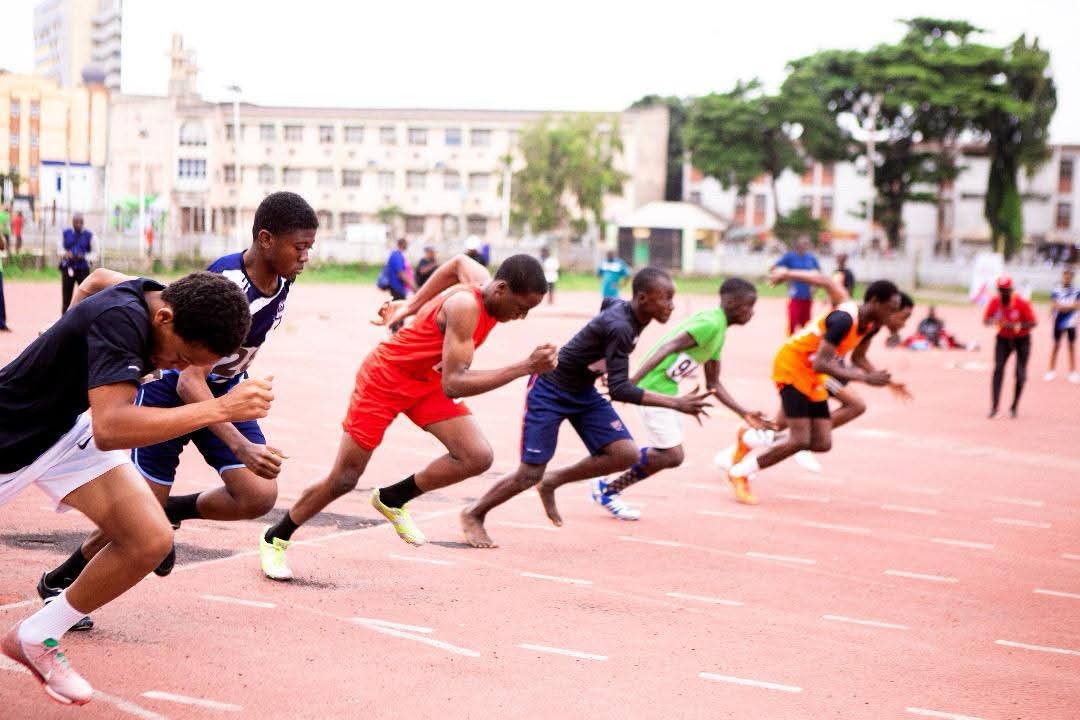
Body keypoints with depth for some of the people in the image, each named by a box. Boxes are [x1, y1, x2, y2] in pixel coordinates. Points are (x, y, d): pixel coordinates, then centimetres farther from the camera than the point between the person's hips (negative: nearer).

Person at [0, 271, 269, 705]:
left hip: (69, 424, 7)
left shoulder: (150, 297, -10)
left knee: (150, 541, -11)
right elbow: (110, 430, -48)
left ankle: (36, 639, 7)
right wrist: (220, 408, -50)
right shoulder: (120, 319, -35)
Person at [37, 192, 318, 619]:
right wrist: (242, 448, -48)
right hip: (170, 389, -6)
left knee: (259, 497, -14)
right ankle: (58, 582, 21)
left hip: (225, 389, 6)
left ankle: (171, 513, 14)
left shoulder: (282, 279, -10)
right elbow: (190, 383, -38)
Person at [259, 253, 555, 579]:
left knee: (478, 456, -14)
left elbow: (460, 262, 14)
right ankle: (275, 539, 25)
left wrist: (409, 307, 14)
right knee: (342, 481, 2)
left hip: (427, 381, 7)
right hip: (384, 379, -7)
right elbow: (453, 384, -41)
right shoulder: (465, 306, -35)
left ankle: (392, 499, 8)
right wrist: (524, 368, -45)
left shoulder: (483, 283, -11)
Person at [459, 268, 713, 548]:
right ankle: (473, 514, 20)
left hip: (584, 393, 8)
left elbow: (607, 303, 19)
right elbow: (619, 389, -34)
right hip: (549, 391, -8)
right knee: (530, 474, -5)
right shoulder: (619, 327, -32)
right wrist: (676, 403, -38)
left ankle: (553, 482, 11)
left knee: (626, 454, -8)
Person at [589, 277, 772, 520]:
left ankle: (610, 489, 22)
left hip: (668, 391, 10)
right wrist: (634, 379, -37)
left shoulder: (719, 331, 14)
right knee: (673, 455, -7)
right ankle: (607, 490, 6)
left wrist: (745, 414, 17)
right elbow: (668, 347, -28)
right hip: (653, 389, -10)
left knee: (670, 454, 16)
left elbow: (713, 384, 19)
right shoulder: (709, 324, -16)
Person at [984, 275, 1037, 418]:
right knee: (998, 369, -13)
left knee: (1020, 374, -2)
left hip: (1022, 340, -2)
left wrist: (1016, 326, -36)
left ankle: (1014, 407, 17)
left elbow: (1033, 322, -19)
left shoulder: (1022, 303, -22)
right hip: (1003, 339, 2)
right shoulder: (994, 302, -12)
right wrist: (994, 321, -30)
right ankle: (994, 407, -15)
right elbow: (985, 320, -7)